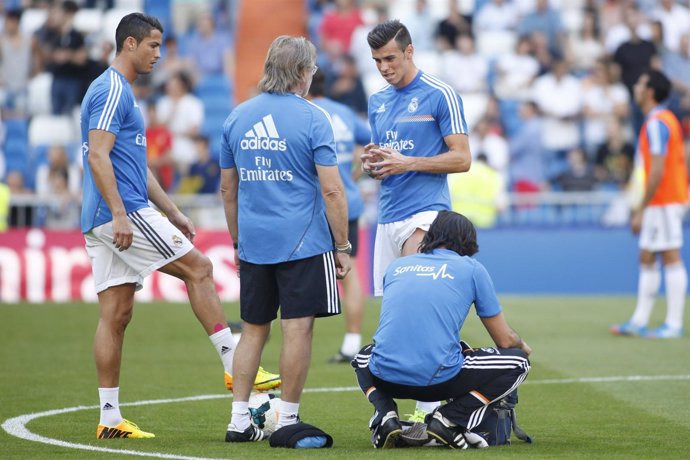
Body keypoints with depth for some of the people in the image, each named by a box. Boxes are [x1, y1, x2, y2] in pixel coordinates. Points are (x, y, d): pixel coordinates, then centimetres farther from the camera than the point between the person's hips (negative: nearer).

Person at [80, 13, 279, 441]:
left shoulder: (121, 92, 22)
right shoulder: (111, 90, -10)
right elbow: (98, 156, -19)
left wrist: (173, 213, 25)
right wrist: (119, 214, -24)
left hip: (103, 223, 10)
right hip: (123, 212, -10)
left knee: (116, 313, 6)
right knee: (199, 268, -5)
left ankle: (110, 417, 4)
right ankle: (235, 366, -2)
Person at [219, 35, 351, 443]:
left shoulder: (237, 117, 8)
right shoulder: (312, 118, -8)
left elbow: (228, 190, 14)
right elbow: (331, 190, -10)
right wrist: (342, 247, -4)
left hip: (253, 244, 5)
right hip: (304, 242, -5)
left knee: (253, 330, 12)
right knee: (298, 329, 0)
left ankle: (240, 419, 9)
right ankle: (288, 420, 2)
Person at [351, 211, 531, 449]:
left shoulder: (396, 266, 21)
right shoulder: (472, 269, 10)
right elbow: (505, 340, 15)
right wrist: (523, 346, 40)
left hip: (386, 378, 4)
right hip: (439, 380, -4)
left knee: (363, 357, 40)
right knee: (518, 362, 16)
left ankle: (385, 414, 9)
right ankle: (449, 419, -1)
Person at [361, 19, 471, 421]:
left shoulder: (440, 95, -4)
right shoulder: (378, 102, 17)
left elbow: (462, 158, -7)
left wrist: (407, 163, -15)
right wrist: (373, 164, 2)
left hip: (425, 212, -7)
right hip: (387, 217, 7)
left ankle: (430, 404, -20)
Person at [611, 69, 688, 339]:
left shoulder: (656, 124, -16)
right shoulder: (666, 119, 15)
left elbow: (657, 170, -21)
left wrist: (642, 209, -18)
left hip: (663, 202, -10)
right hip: (663, 202, 10)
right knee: (646, 259, 11)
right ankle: (639, 321, 13)